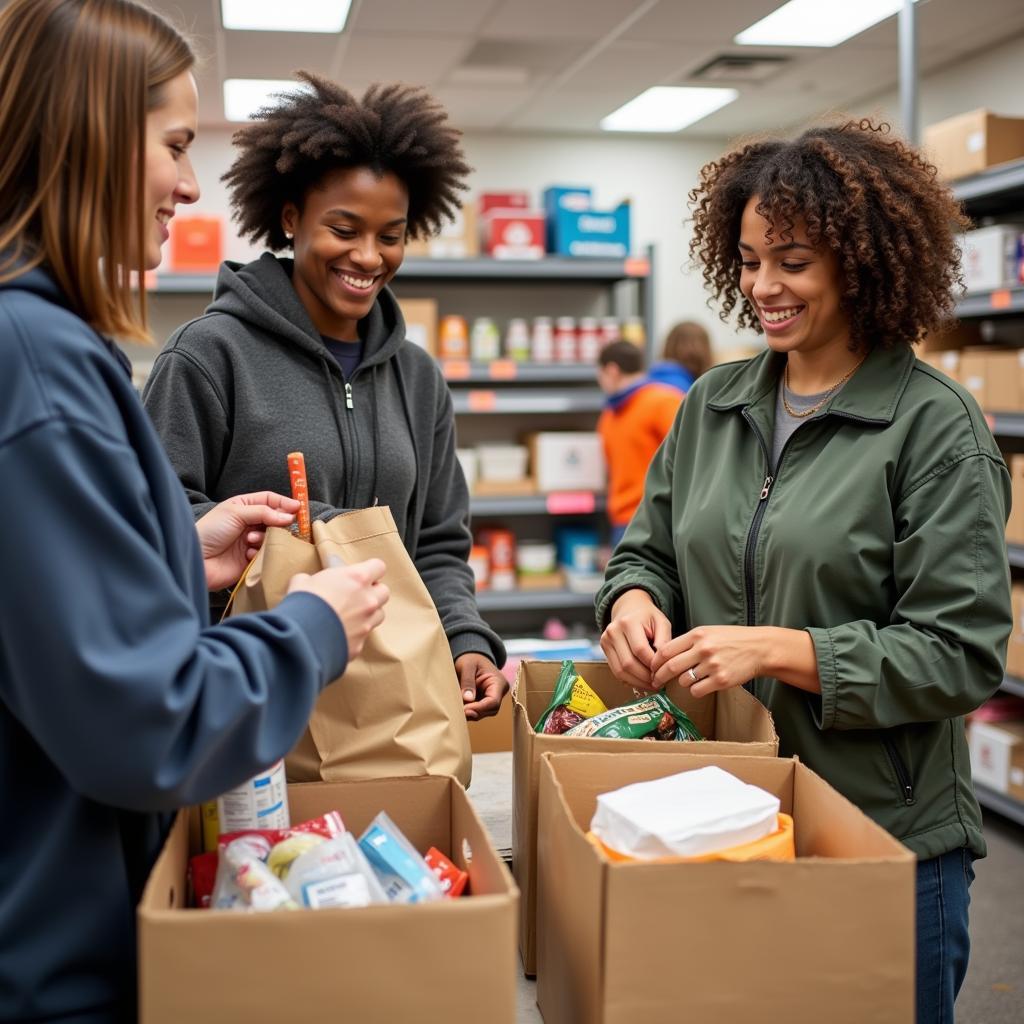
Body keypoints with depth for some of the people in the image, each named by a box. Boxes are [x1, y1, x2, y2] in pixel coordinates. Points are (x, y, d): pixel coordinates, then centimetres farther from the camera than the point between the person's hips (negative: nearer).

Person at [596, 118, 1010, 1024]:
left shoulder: (936, 426, -11)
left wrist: (779, 650, -23)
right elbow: (651, 548, 13)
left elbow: (961, 654, -14)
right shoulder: (712, 404, 5)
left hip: (889, 837, -5)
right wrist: (634, 599, -9)